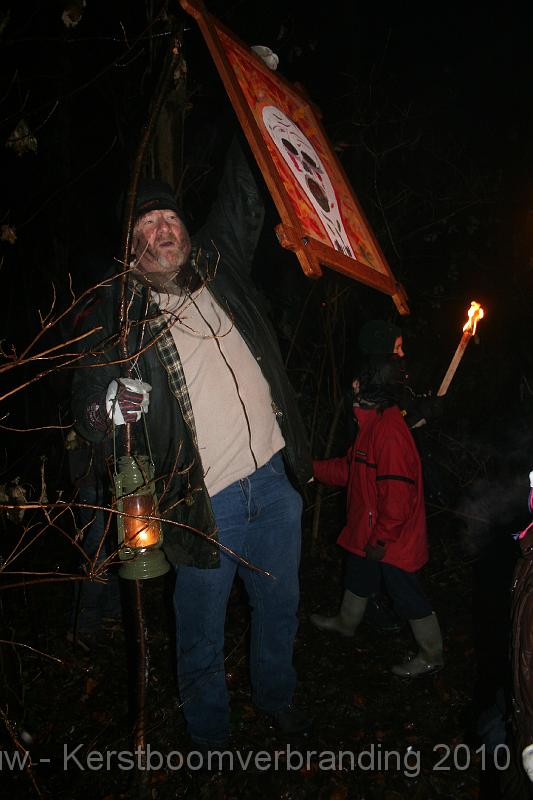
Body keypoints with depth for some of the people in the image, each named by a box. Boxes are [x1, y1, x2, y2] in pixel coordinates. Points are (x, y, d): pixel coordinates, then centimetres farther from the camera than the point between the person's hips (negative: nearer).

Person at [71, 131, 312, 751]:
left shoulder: (218, 267, 8)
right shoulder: (120, 315, -4)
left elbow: (242, 202, 19)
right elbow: (86, 402, -7)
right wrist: (109, 407, -29)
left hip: (273, 479, 4)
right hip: (205, 502, -4)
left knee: (280, 608, 22)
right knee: (202, 636, 13)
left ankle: (275, 697, 51)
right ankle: (210, 738, 41)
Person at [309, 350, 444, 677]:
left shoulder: (388, 429, -29)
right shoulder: (374, 421, 5)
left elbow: (397, 494, -29)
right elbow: (350, 467, 15)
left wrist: (381, 538, -22)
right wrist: (312, 468, 16)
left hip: (391, 539, -10)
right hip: (368, 531, 10)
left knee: (407, 594, 6)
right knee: (358, 577, 28)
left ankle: (432, 655, 25)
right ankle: (346, 622, 51)